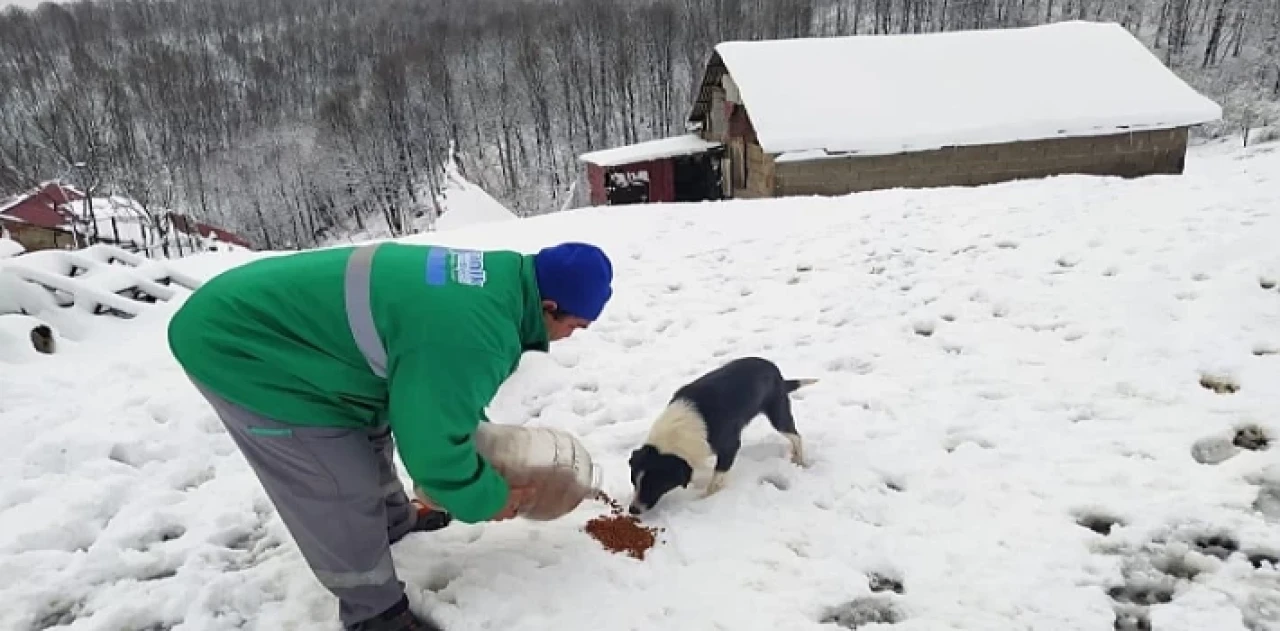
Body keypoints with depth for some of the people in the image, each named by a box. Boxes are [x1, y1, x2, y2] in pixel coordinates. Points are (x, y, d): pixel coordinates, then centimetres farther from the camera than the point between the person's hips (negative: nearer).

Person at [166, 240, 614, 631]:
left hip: (271, 318, 10)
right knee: (343, 489, -6)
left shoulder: (497, 281, -2)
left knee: (367, 437, 24)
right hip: (237, 344, -10)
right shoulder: (469, 334, -35)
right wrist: (488, 499, -8)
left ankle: (395, 521, 48)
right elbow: (432, 444, -26)